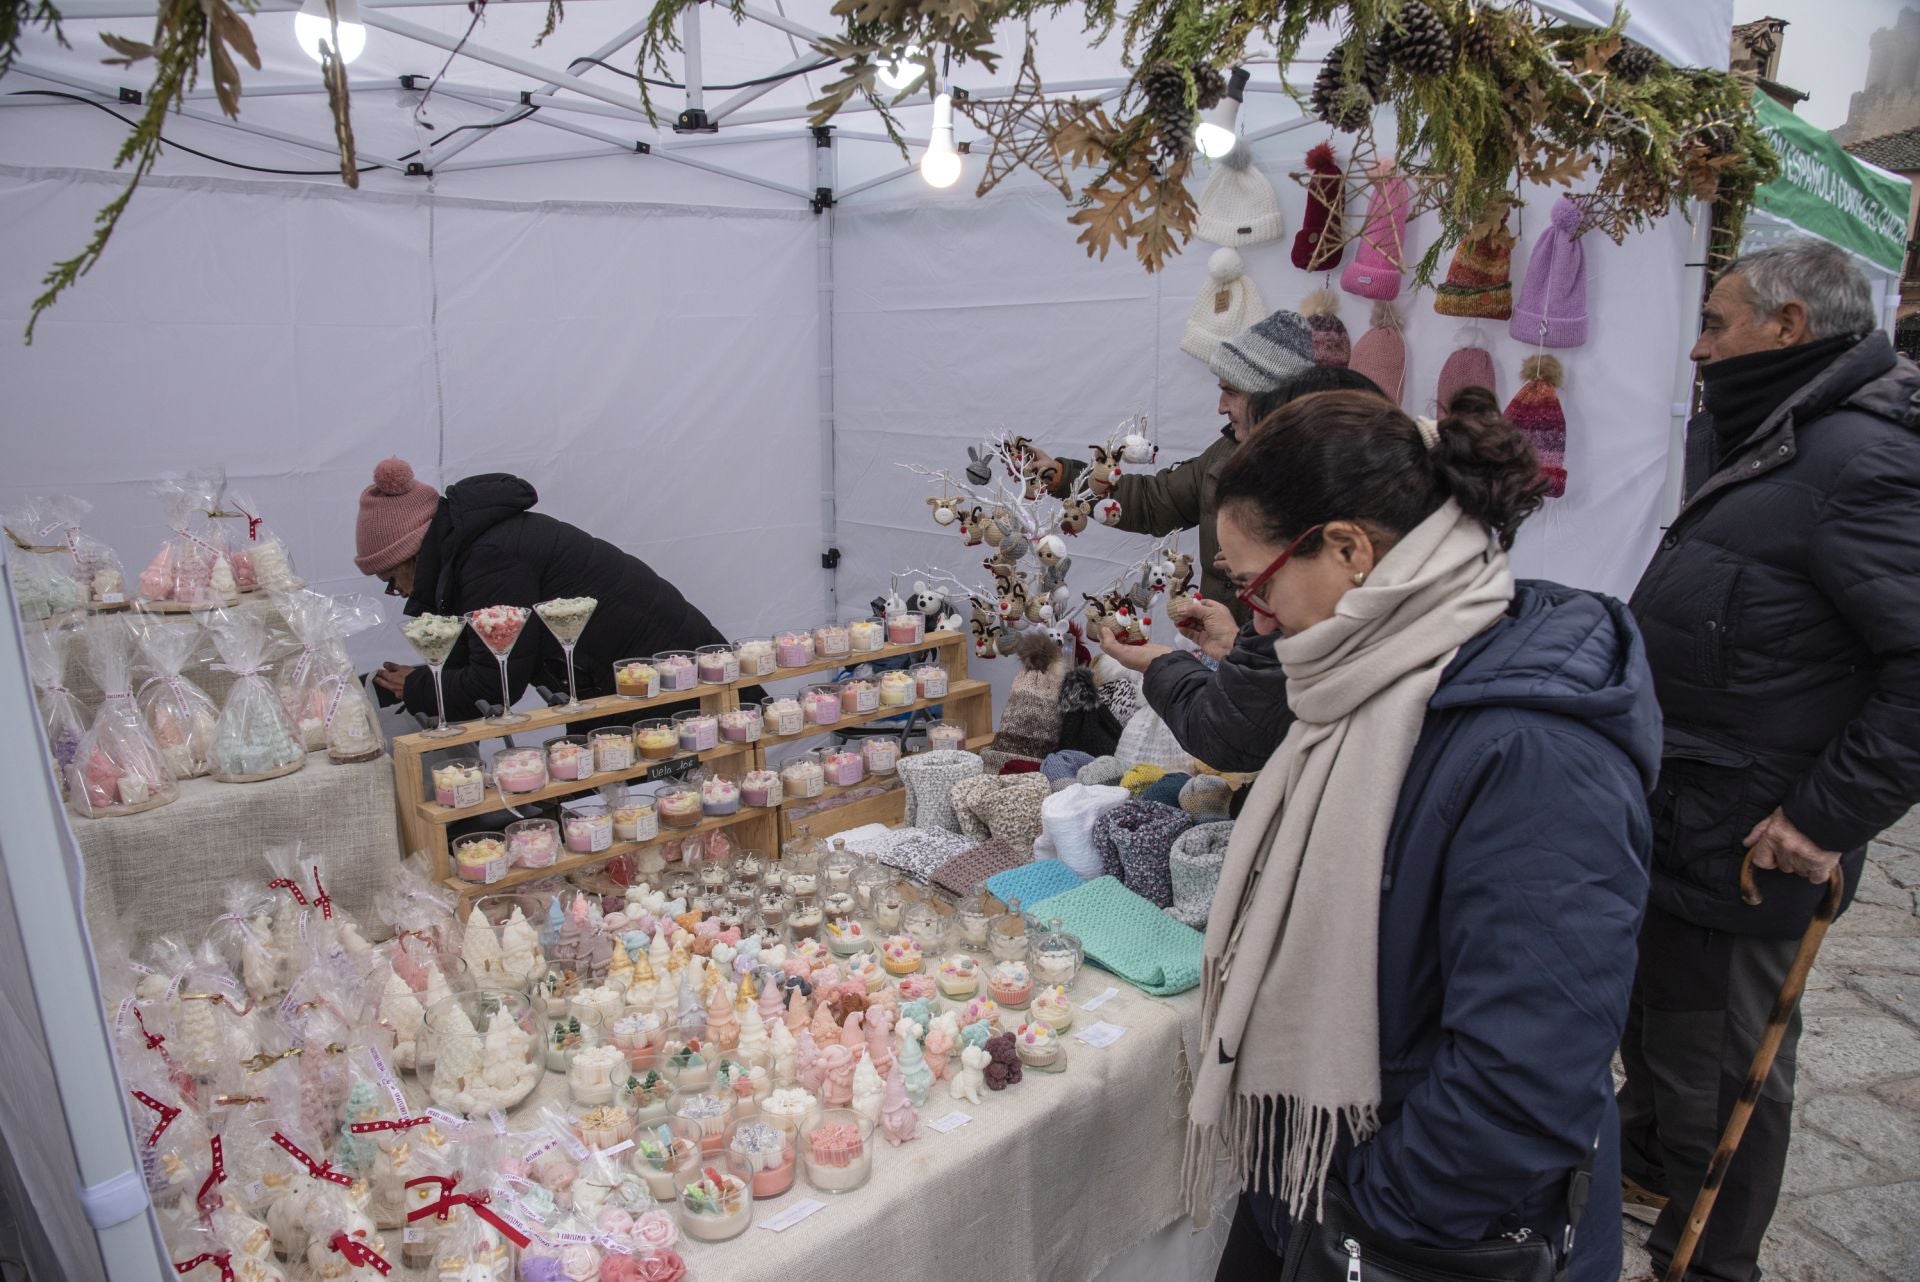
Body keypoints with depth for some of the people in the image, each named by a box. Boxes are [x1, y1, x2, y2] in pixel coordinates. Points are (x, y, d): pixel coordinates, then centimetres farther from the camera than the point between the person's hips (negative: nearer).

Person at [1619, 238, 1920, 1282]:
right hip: (1672, 816, 10)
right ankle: (1646, 1159, 50)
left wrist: (1826, 817, -26)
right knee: (1651, 1010, 28)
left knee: (1718, 1069, 8)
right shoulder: (1767, 441, 12)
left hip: (1736, 847, -10)